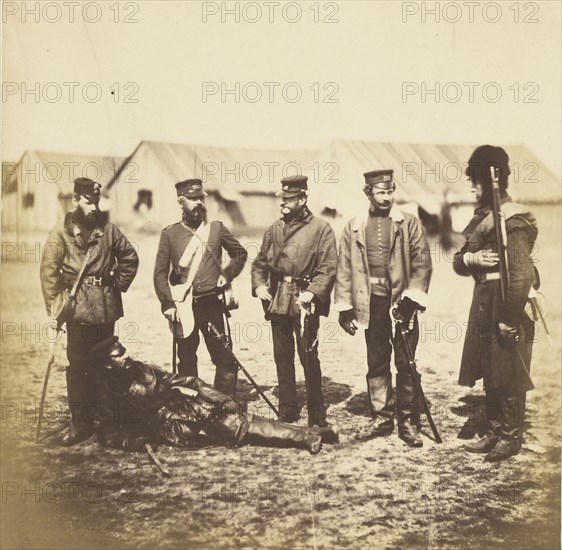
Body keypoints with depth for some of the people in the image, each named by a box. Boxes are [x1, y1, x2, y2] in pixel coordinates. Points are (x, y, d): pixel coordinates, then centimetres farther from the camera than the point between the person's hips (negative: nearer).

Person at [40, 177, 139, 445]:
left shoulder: (108, 230, 6)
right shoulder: (61, 232, -2)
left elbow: (130, 257, 17)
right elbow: (49, 272, -5)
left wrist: (119, 284, 7)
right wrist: (55, 309, -9)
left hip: (107, 309, 3)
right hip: (78, 309, -3)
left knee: (104, 364, 11)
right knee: (78, 367, -3)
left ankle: (100, 417, 25)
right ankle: (79, 423, 6)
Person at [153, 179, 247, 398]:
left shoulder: (216, 228, 4)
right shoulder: (169, 234, 1)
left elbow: (240, 253, 16)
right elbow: (160, 272, 1)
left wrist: (228, 274, 1)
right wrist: (167, 304, -7)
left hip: (212, 304, 0)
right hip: (184, 306, 0)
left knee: (224, 358, -1)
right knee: (186, 360, 10)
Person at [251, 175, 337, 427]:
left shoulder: (321, 228, -3)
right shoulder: (274, 229, 13)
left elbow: (328, 268, -8)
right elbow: (260, 262, 19)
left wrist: (312, 292, -20)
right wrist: (259, 284, 1)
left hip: (304, 302, -5)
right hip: (277, 300, 5)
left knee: (309, 357, -3)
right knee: (282, 357, 10)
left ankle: (316, 414, 11)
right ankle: (288, 412, 21)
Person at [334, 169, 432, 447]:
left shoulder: (410, 223, 1)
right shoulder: (353, 228, 8)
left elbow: (422, 263, -3)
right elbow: (344, 269, 8)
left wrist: (412, 297, -12)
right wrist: (345, 307, 4)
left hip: (401, 302, -2)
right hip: (372, 304, 2)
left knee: (405, 364, 0)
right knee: (377, 364, 9)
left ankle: (408, 422, 9)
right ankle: (381, 417, 20)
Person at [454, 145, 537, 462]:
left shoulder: (513, 220, -16)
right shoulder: (482, 217, 12)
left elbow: (521, 275, -21)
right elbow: (459, 263, 14)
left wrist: (509, 321, -21)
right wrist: (471, 258, -9)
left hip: (506, 304, -9)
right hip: (484, 303, 9)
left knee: (508, 377, 2)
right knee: (490, 375, 15)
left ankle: (511, 438, 15)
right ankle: (495, 433, 27)